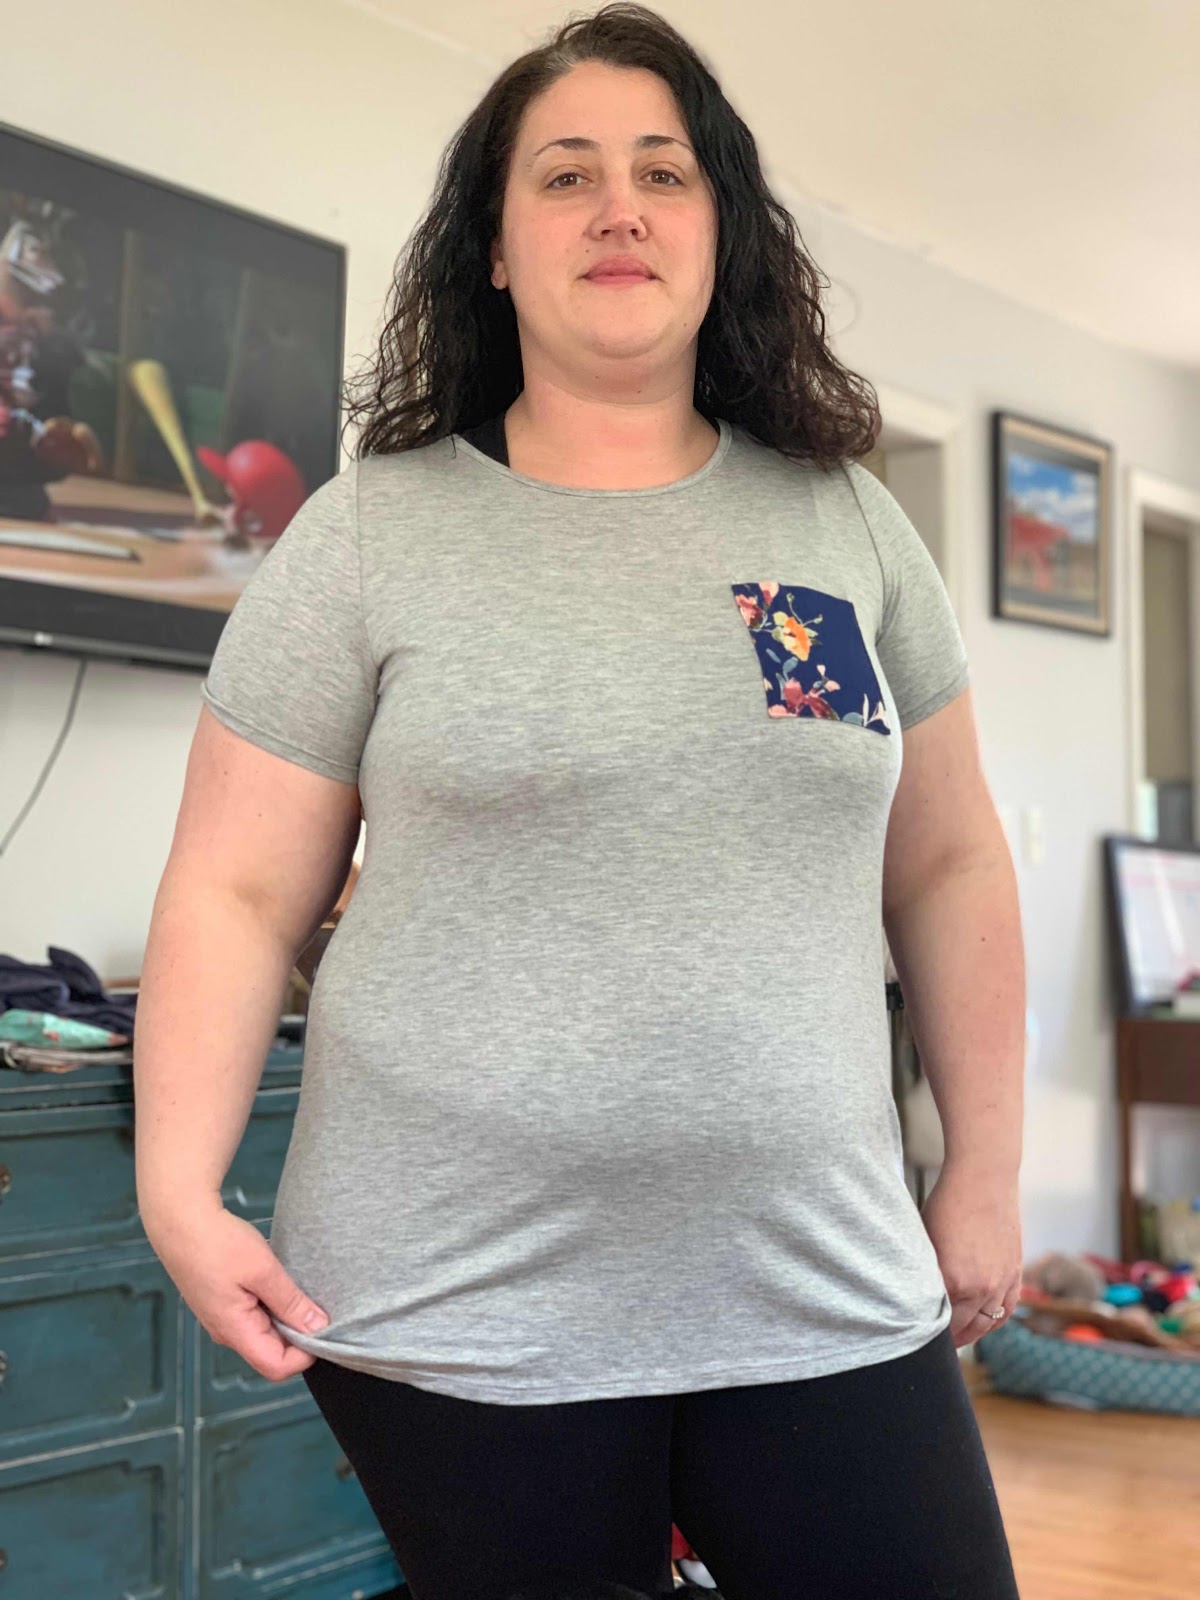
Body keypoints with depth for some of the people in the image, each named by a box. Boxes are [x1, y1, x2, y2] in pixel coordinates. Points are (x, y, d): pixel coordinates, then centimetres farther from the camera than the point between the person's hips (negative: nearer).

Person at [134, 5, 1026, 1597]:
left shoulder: (850, 521, 7)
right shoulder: (368, 534, -1)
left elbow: (948, 869, 11)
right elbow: (236, 891, -1)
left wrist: (986, 1170, 9)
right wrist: (179, 1186, -11)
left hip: (826, 1291, 3)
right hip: (458, 1306, -2)